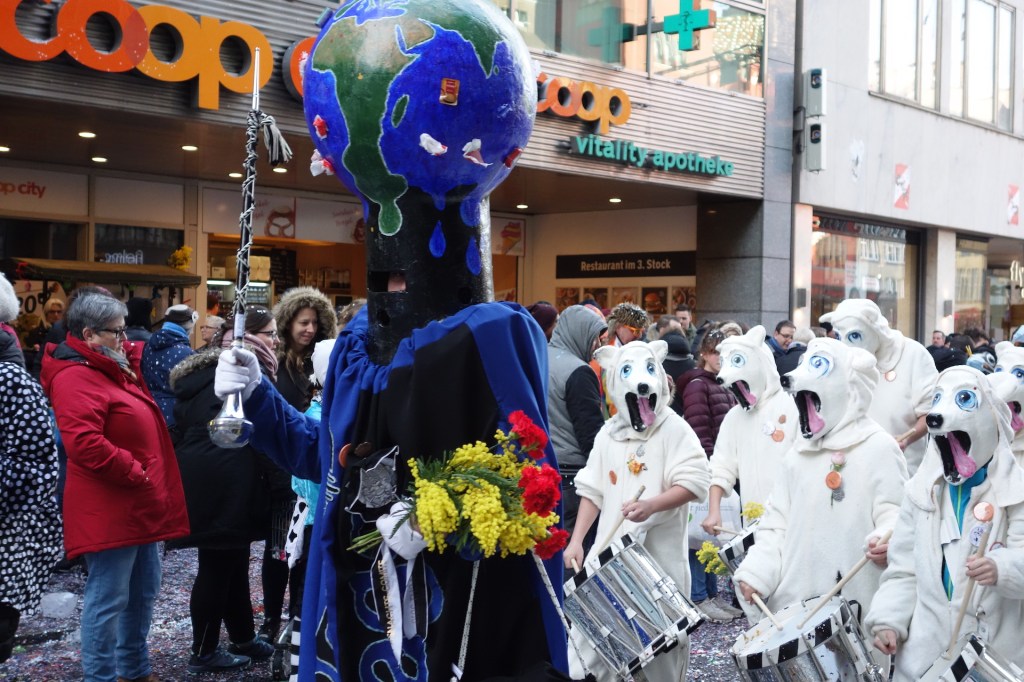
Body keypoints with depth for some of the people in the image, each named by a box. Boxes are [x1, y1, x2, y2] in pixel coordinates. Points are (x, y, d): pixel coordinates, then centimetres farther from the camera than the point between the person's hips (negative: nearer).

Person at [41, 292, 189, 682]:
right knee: (107, 600, -3)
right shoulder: (76, 379, -17)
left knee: (143, 593, 19)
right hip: (109, 511, -11)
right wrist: (136, 474, -19)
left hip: (138, 506, 11)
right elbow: (86, 444, -28)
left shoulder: (114, 370, 15)